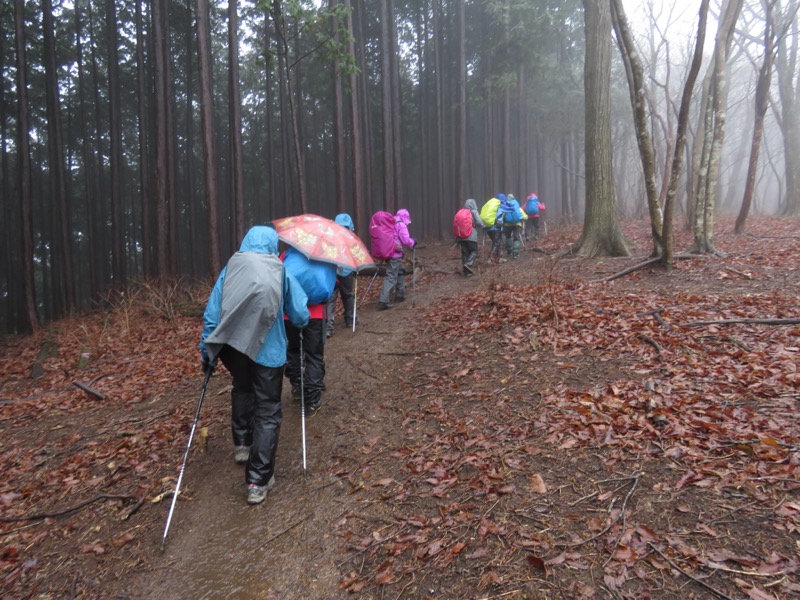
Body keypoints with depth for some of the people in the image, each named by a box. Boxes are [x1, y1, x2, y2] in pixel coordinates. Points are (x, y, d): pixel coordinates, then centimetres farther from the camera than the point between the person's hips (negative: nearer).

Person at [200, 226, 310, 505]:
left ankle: (242, 444, 43)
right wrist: (298, 320, 24)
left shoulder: (230, 269, 5)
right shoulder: (281, 272, 1)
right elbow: (300, 317, 1)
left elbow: (211, 313, 2)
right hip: (267, 351, -3)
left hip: (231, 345, 3)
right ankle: (258, 481, 4)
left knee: (242, 390, 31)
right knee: (267, 411, 5)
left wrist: (207, 350, 10)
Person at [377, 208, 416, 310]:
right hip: (395, 254, -9)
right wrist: (413, 243, 6)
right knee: (391, 277, -11)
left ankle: (400, 295, 31)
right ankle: (383, 301, -17)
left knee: (400, 272, 24)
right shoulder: (401, 225, -8)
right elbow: (406, 240, -12)